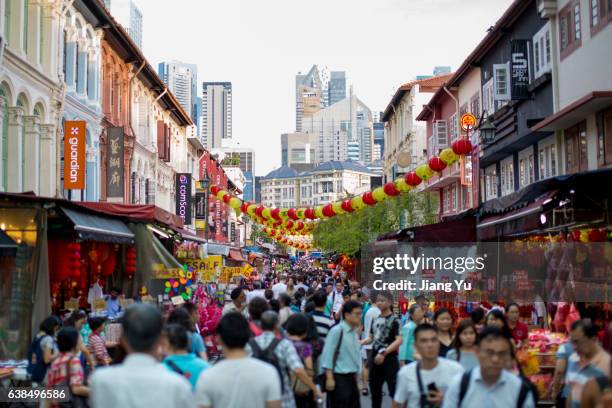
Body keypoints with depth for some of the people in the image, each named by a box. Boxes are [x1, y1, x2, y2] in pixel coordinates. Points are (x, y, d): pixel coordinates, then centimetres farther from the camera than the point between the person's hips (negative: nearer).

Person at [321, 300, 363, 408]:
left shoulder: (354, 332, 11)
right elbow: (328, 355, -16)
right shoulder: (336, 331, -14)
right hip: (339, 378, -8)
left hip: (351, 378, 8)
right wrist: (329, 378, -18)